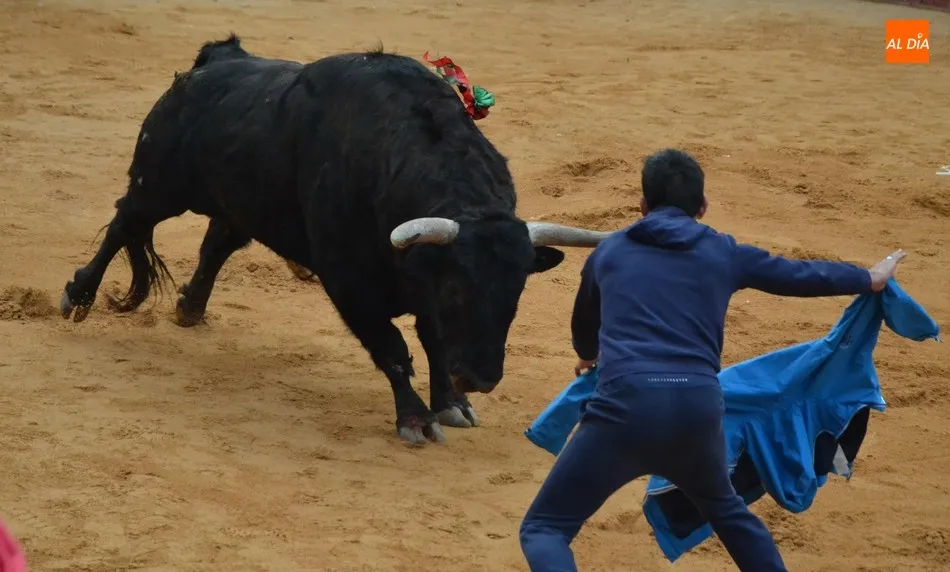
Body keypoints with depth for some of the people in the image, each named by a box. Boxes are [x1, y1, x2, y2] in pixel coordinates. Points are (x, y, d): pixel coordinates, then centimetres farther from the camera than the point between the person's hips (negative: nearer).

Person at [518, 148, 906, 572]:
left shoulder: (609, 251, 21)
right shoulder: (723, 252, 19)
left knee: (544, 528, 1)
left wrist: (592, 358, 64)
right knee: (724, 509, 33)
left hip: (627, 404, -3)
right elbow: (800, 275, 33)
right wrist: (871, 278, 51)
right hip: (698, 406, 3)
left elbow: (583, 329, 39)